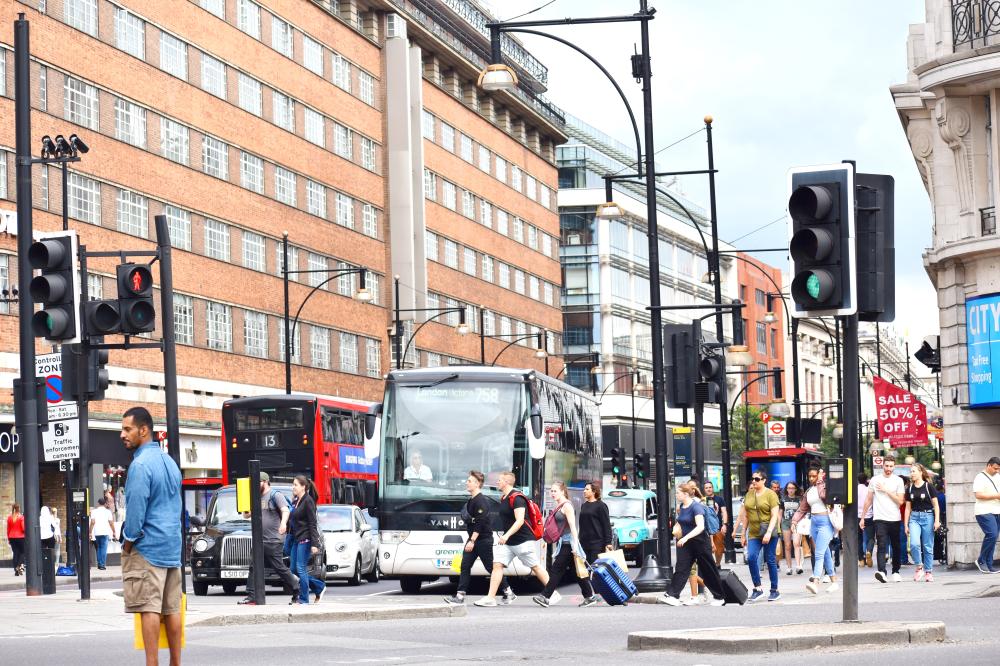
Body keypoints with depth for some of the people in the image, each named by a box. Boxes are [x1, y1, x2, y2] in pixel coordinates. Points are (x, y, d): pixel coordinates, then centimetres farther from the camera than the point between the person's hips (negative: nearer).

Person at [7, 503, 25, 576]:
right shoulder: (21, 517, -10)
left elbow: (8, 529, 7)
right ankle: (20, 565, -13)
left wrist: (8, 538, 15)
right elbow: (23, 528, -12)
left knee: (15, 553, 7)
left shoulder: (9, 517, 2)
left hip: (12, 537, 3)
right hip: (20, 537, -3)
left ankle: (16, 570, 4)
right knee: (22, 552, 9)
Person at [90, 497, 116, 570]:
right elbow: (111, 523, 1)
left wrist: (90, 532, -4)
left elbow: (92, 522, -4)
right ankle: (103, 565, -9)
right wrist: (113, 532, 10)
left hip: (96, 533, 2)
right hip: (105, 532, -2)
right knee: (104, 548, -3)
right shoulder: (107, 511, 4)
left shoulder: (94, 511, 5)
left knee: (98, 548, 14)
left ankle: (99, 564, 14)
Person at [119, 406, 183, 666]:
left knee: (149, 608, -8)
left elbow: (136, 510, -16)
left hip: (147, 547, -8)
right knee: (172, 609, 8)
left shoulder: (141, 464, -13)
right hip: (172, 547, 8)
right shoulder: (170, 462, 15)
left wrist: (128, 543, -4)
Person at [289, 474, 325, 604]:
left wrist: (314, 544, -20)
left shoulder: (308, 501, -11)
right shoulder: (296, 502, 15)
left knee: (301, 568, -7)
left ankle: (303, 599, 0)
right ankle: (319, 586, 23)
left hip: (306, 539, -9)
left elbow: (313, 524, -15)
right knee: (295, 569, 8)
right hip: (297, 539, 9)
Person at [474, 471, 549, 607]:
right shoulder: (503, 498, 13)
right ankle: (490, 598, -10)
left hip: (523, 541, -9)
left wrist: (507, 535, -34)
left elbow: (520, 521, -25)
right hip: (507, 541, 9)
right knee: (497, 565, -5)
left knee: (536, 568, 0)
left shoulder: (516, 498, -16)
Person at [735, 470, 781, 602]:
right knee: (751, 558, -13)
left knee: (770, 560, 1)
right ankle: (757, 588, -4)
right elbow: (745, 515, 16)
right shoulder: (749, 494, 11)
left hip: (769, 532, -4)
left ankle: (775, 591, 11)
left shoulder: (770, 494, -5)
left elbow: (775, 515, -11)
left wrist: (768, 532, -20)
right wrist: (743, 533, 13)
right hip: (754, 533, 4)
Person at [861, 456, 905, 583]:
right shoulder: (875, 480, 8)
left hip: (895, 519, 1)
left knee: (895, 547, 9)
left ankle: (895, 571, 22)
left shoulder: (898, 481, 5)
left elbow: (900, 501, -3)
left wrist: (886, 490, -8)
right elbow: (869, 500, 13)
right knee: (882, 546, -15)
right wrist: (863, 518, 12)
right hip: (880, 519, -1)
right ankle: (881, 571, -27)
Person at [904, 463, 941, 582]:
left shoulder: (928, 487, -2)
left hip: (927, 516, -3)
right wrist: (906, 524, 10)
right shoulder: (910, 489, 9)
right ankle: (919, 567, -1)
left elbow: (936, 505, -1)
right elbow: (908, 508, 13)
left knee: (928, 546, 1)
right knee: (914, 543, -18)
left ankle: (928, 572, 11)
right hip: (914, 517, 3)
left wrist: (937, 520, -9)